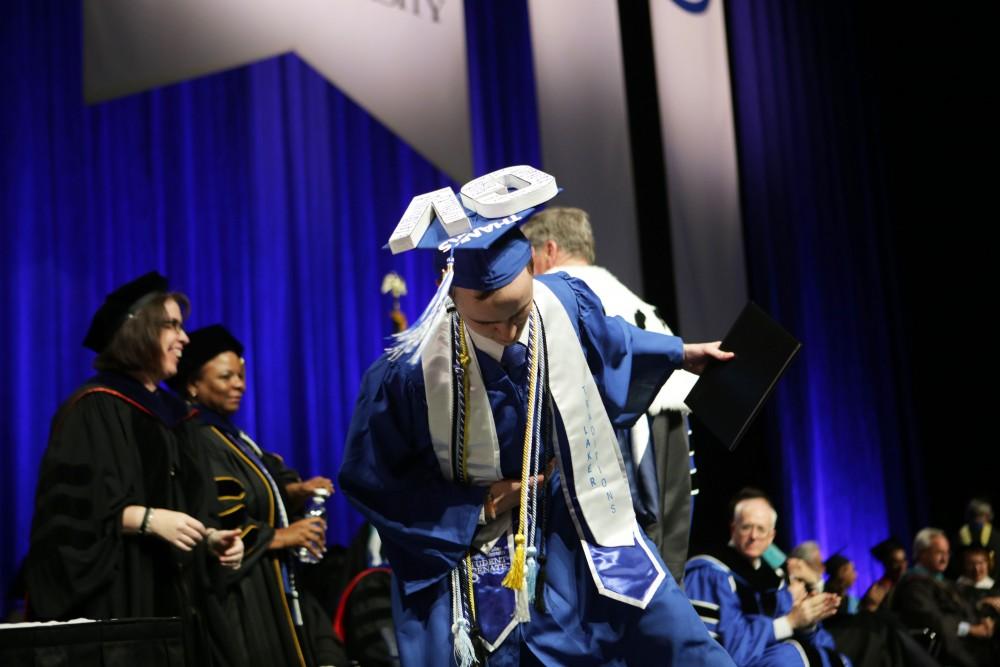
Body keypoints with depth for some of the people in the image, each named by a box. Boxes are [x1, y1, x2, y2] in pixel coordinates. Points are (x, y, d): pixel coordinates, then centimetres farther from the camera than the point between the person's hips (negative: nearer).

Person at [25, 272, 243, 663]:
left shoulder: (170, 412, 17)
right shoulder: (94, 408, -7)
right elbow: (71, 503, -16)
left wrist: (211, 537, 1)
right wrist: (147, 519, -23)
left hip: (175, 594, 8)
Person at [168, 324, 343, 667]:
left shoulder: (227, 434, 14)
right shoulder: (198, 443, -15)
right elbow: (218, 524, -24)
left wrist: (294, 489, 1)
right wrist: (277, 536, -15)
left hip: (266, 585, 10)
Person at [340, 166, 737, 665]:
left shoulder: (565, 304, -18)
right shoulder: (409, 371, -28)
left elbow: (609, 342, 9)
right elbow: (369, 477, -13)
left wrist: (680, 353, 26)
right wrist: (475, 509, -18)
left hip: (574, 516, 4)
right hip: (464, 538, -3)